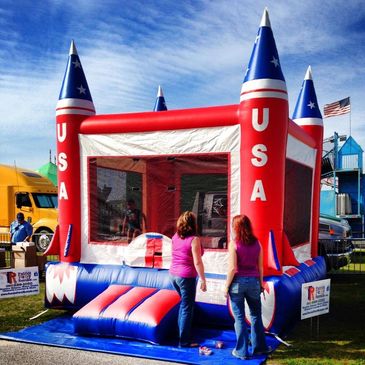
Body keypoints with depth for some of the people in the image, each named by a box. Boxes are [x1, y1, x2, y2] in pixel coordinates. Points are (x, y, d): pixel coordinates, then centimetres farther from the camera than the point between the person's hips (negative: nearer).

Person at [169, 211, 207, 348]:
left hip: (173, 275, 7)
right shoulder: (194, 239, -16)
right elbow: (197, 262, -17)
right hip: (187, 277, -7)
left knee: (184, 303, 26)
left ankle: (181, 331, 36)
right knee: (187, 309, 5)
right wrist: (203, 280, -11)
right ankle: (184, 341, 12)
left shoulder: (175, 237, 3)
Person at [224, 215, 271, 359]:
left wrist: (226, 286, -5)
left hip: (238, 282, -3)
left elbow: (232, 268, -14)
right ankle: (259, 347, 27)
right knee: (256, 316, 18)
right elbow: (260, 266, 4)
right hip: (253, 281, 4)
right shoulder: (256, 243, 1)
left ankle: (241, 351, 15)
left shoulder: (234, 244, -11)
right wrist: (261, 283, 15)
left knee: (239, 318, 7)